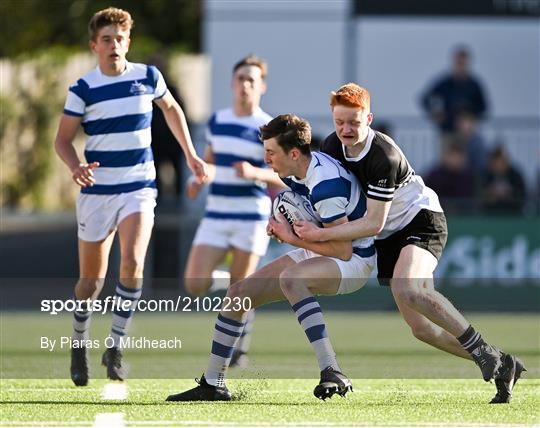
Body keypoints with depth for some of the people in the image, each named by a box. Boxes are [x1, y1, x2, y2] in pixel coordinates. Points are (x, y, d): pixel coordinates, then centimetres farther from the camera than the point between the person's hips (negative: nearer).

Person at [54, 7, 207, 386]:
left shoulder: (148, 77, 1)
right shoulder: (83, 89, -5)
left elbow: (171, 108, 20)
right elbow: (63, 139, -2)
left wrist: (190, 154, 19)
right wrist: (76, 167, -23)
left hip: (139, 188, 1)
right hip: (97, 191, 0)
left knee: (133, 262, -22)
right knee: (92, 279, 5)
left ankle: (116, 347, -12)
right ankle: (80, 343, 30)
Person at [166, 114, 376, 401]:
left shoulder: (326, 184, -29)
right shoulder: (294, 173, -1)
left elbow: (343, 250, -28)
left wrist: (292, 238, -20)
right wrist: (281, 225, -4)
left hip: (354, 261, -10)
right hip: (316, 255, 10)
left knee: (290, 277, -41)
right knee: (237, 294, 3)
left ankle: (332, 374, -42)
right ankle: (212, 385, 13)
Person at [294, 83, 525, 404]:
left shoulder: (383, 156, -26)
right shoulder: (333, 146, -3)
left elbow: (373, 223, -25)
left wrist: (322, 234, -25)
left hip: (421, 219, -8)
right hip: (389, 236, 8)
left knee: (407, 287, -37)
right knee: (421, 327, -2)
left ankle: (484, 351, -25)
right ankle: (502, 366, 11)